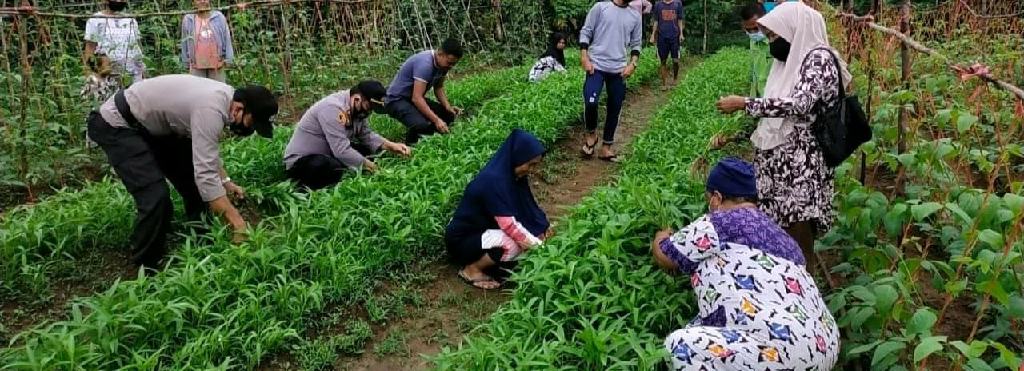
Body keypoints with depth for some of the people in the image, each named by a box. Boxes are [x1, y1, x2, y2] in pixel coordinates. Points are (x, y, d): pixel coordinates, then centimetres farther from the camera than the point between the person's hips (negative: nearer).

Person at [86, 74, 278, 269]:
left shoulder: (224, 97, -4)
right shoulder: (211, 109, -33)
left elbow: (207, 149, 12)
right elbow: (206, 175, -37)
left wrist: (225, 181, 1)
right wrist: (239, 224, -35)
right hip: (115, 124, -10)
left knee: (194, 179, 7)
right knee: (156, 198, -21)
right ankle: (146, 270, -2)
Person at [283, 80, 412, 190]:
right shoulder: (333, 108, -30)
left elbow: (367, 135, 4)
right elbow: (342, 151, -34)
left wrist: (390, 146, -12)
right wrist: (371, 167, -25)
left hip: (330, 155, 9)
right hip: (301, 160, -9)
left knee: (368, 149, -4)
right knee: (335, 169, -38)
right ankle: (305, 186, -12)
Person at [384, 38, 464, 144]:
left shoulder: (443, 64, -3)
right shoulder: (425, 64, -30)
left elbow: (438, 88, 10)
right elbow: (417, 98, -35)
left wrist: (448, 107, -8)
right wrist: (436, 120, -40)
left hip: (415, 99, 9)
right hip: (397, 100, -9)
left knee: (448, 115, -2)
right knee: (422, 125, -34)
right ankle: (410, 146, -3)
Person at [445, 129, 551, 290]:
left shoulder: (513, 174, -3)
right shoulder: (493, 180, -29)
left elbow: (528, 208, 4)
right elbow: (509, 225, -30)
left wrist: (542, 230, -9)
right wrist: (538, 247, -25)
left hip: (484, 229, 9)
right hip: (462, 239, -9)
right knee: (513, 244, -29)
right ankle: (471, 270, -8)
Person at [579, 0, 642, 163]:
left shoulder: (635, 16, 8)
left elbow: (636, 44, 13)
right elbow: (585, 33, -1)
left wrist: (632, 64, -2)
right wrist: (584, 59, -9)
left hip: (619, 70, 4)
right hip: (597, 65, -4)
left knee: (614, 109, 8)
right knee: (591, 102, -20)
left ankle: (606, 148, 21)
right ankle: (591, 134, 9)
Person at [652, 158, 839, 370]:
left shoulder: (722, 222, -4)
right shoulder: (776, 232, 21)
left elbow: (664, 256, 7)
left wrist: (662, 237, 29)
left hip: (787, 350, -10)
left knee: (680, 346, -12)